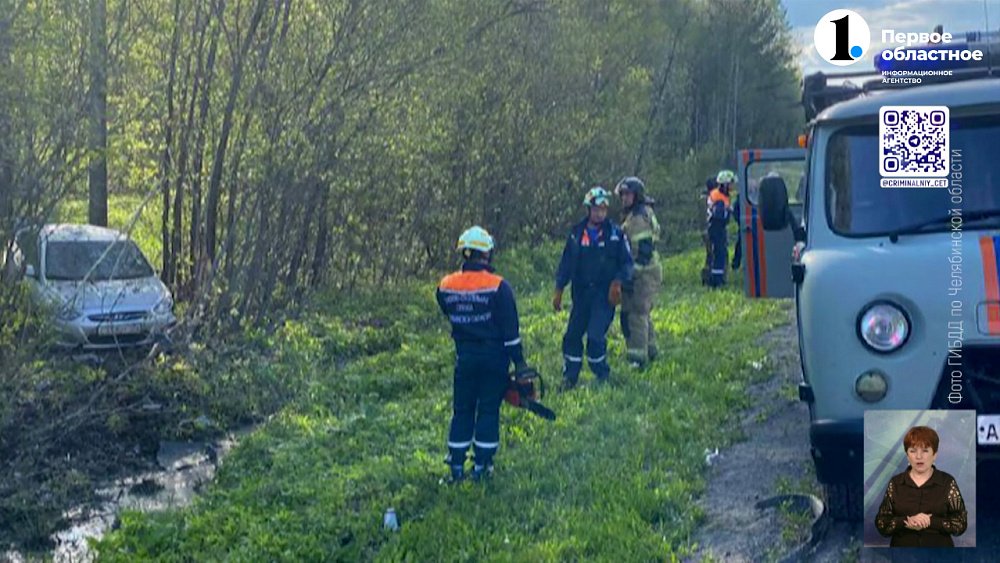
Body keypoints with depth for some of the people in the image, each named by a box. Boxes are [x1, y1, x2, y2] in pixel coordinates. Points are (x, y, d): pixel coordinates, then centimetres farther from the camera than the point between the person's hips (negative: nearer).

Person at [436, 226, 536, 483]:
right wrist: (519, 362, -6)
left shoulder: (446, 286, -5)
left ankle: (457, 465, 15)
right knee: (489, 410, 8)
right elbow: (510, 329, -12)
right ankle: (482, 466, 10)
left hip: (464, 356, 3)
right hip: (493, 356, -3)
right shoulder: (498, 286, -15)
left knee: (462, 410, 13)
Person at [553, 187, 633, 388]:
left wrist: (617, 283, -13)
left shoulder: (615, 233, -1)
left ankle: (602, 375, 9)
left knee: (595, 335, -11)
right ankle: (569, 377, 16)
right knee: (572, 334, 3)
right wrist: (558, 291, 10)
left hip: (604, 293, -3)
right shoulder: (576, 233, 7)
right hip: (581, 292, 3)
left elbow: (626, 262, 2)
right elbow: (566, 263, 12)